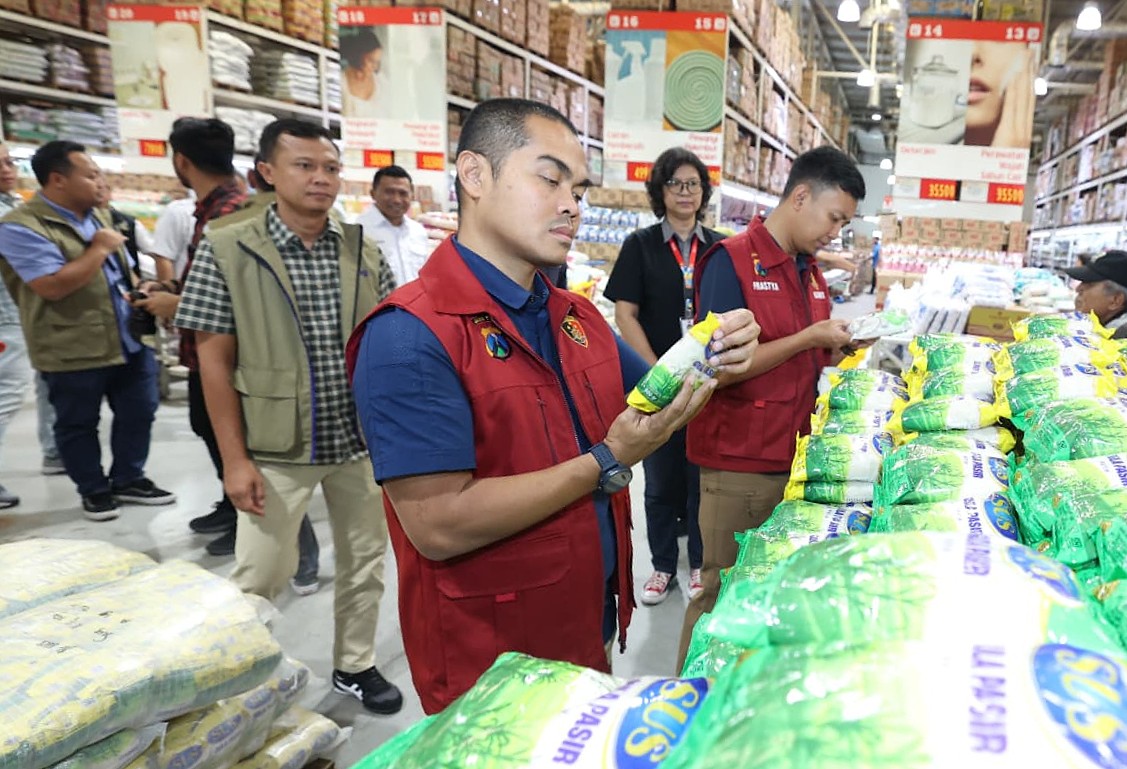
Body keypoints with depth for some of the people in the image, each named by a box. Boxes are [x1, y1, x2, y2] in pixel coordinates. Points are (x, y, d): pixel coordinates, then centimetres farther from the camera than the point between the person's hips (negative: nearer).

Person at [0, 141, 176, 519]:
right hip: (73, 352, -7)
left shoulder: (99, 216, 11)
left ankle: (128, 479, 30)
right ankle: (94, 490, 26)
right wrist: (100, 248, -17)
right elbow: (53, 286, -24)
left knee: (138, 413, 13)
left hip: (129, 341, 7)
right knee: (78, 425, 10)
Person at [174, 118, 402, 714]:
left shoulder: (363, 251, 2)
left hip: (361, 439, 4)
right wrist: (235, 459, -11)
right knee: (260, 575, 7)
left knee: (365, 560, 14)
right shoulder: (226, 251, -8)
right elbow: (215, 362, -7)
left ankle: (355, 666, 36)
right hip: (277, 449, -3)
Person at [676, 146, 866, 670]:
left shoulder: (809, 272, 13)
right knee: (724, 593, 5)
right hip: (739, 464, -7)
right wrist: (809, 338, -15)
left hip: (793, 458, 8)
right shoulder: (730, 261, -11)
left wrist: (845, 343, 1)